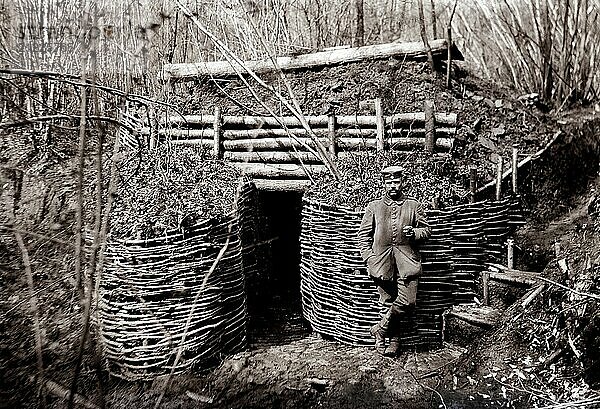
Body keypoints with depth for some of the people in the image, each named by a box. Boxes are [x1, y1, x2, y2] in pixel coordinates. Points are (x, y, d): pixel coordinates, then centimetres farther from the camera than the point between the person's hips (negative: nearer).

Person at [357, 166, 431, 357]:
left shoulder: (414, 206, 10)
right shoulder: (373, 207, 10)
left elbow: (427, 230, 13)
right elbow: (363, 235, 10)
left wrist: (414, 232, -10)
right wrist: (369, 259, -1)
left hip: (407, 262, 0)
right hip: (383, 263, 0)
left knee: (407, 302, -12)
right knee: (389, 304, 6)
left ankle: (380, 330, 8)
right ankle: (394, 340, 22)